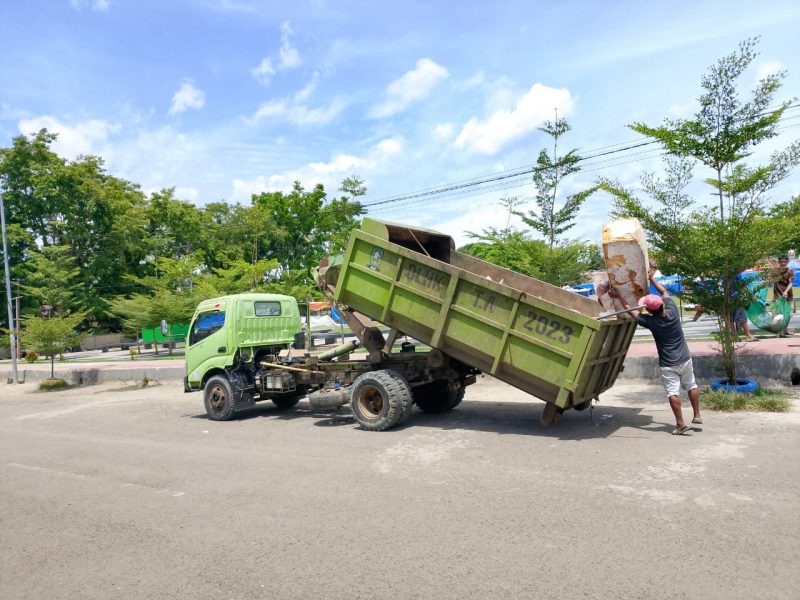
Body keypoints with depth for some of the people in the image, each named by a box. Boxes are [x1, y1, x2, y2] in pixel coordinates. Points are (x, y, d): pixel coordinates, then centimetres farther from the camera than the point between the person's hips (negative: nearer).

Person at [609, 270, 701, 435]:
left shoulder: (651, 321, -19)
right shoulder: (672, 310, -9)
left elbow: (631, 311, -6)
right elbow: (664, 292, 8)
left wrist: (619, 297, 4)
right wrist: (651, 278, 19)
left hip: (668, 364, -5)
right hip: (685, 359, 5)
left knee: (673, 392, -1)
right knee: (691, 386, 19)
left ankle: (681, 424, -1)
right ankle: (697, 416, 29)